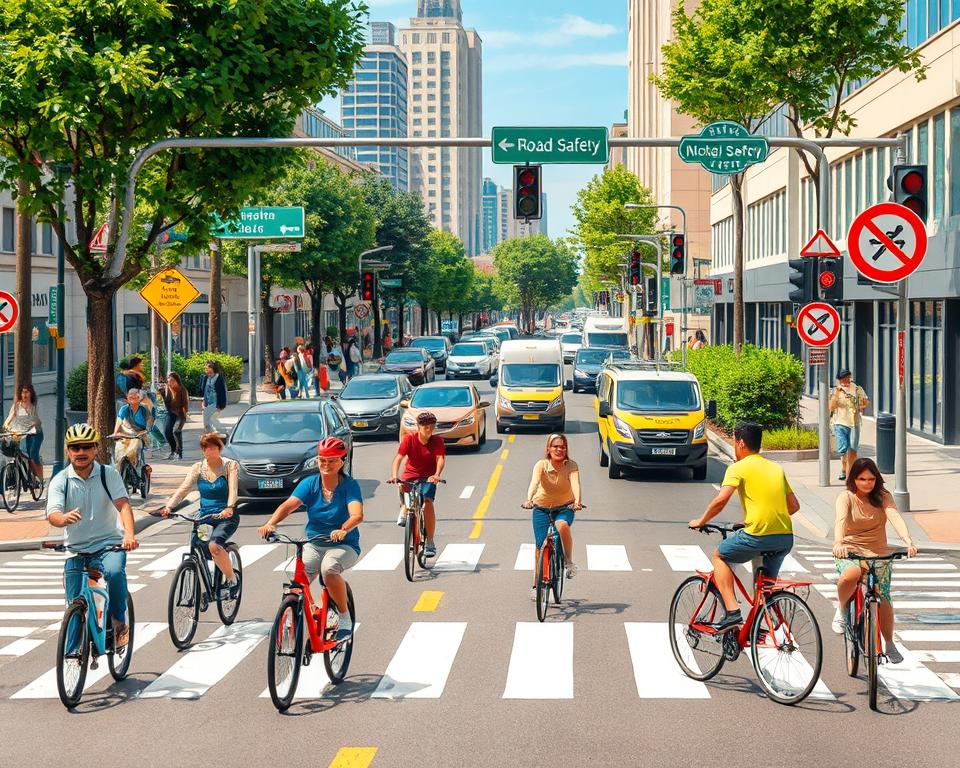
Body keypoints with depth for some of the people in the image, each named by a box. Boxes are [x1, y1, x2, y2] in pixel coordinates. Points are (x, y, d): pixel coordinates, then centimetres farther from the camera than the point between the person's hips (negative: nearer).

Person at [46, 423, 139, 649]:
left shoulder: (108, 474, -3)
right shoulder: (60, 481, -3)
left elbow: (123, 505, -16)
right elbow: (52, 515, -17)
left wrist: (129, 534, -36)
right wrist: (64, 518, -43)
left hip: (109, 543, -2)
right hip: (76, 548, 2)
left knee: (114, 571, -33)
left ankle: (119, 623, -12)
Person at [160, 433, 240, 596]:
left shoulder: (230, 465, -2)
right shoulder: (198, 468, 7)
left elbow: (233, 489, -18)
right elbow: (184, 488, -5)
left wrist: (229, 508, -38)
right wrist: (168, 506, -22)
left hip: (226, 517, -5)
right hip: (205, 517, 5)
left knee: (214, 545, -31)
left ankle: (232, 579, -13)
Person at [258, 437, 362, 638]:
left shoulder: (349, 485, -10)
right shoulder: (310, 484, -1)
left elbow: (357, 514, -27)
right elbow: (289, 505, -17)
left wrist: (343, 530, -49)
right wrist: (271, 523, -37)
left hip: (345, 546, -3)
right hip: (314, 544, 3)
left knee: (329, 567, -35)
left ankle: (345, 617, -15)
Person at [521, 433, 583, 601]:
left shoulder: (571, 465, -16)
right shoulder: (541, 465, -17)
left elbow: (575, 483, -32)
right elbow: (534, 482, -33)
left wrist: (577, 501, -52)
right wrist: (529, 499, -52)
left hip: (565, 507, -1)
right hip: (542, 508, 1)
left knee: (562, 525, -35)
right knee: (541, 547, -3)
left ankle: (569, 561, -15)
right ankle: (536, 586, 12)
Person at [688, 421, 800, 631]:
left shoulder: (739, 468, -1)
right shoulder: (776, 468, 19)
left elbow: (721, 500, -12)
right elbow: (794, 505, 19)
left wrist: (700, 521, 2)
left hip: (758, 535, -6)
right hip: (786, 538, 6)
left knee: (720, 555, 17)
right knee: (767, 581, 26)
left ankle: (732, 612, 4)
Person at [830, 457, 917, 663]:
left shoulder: (882, 496, 0)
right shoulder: (846, 497, -5)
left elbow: (895, 517, -17)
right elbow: (840, 520, -24)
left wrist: (908, 541, -36)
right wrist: (838, 543, -45)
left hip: (879, 554, 2)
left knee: (883, 600, -8)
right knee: (850, 576, -36)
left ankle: (889, 644, 15)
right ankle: (842, 610, -5)